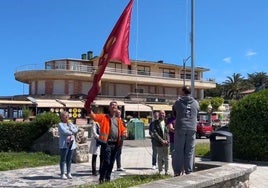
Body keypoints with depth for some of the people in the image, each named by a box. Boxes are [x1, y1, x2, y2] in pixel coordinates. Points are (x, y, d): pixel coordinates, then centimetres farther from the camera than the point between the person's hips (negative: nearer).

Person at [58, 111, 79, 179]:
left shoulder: (70, 124, 19)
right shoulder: (60, 124, 0)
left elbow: (76, 130, 6)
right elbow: (64, 131, -16)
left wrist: (70, 127, -8)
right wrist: (72, 132, -4)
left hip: (71, 144, 6)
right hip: (64, 144, -6)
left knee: (69, 159, 9)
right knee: (63, 159, -2)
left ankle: (69, 173, 16)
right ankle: (62, 174, 4)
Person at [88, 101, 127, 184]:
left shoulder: (118, 120, 18)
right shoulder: (104, 117, 4)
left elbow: (123, 130, 20)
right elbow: (94, 116, -11)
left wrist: (124, 133, -3)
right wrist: (89, 110, -28)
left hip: (115, 144, 5)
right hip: (106, 143, -5)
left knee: (111, 163, 11)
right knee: (106, 162, -11)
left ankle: (108, 178, 22)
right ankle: (101, 178, 1)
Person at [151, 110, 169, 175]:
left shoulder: (166, 122, 8)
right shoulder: (155, 123, 0)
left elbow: (168, 132, 8)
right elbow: (155, 133, -6)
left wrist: (167, 140, -7)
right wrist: (161, 140, -13)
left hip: (166, 143, 2)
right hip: (159, 143, -2)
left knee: (166, 158, 5)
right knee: (160, 157, 4)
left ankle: (166, 171, 13)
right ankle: (160, 171, 13)